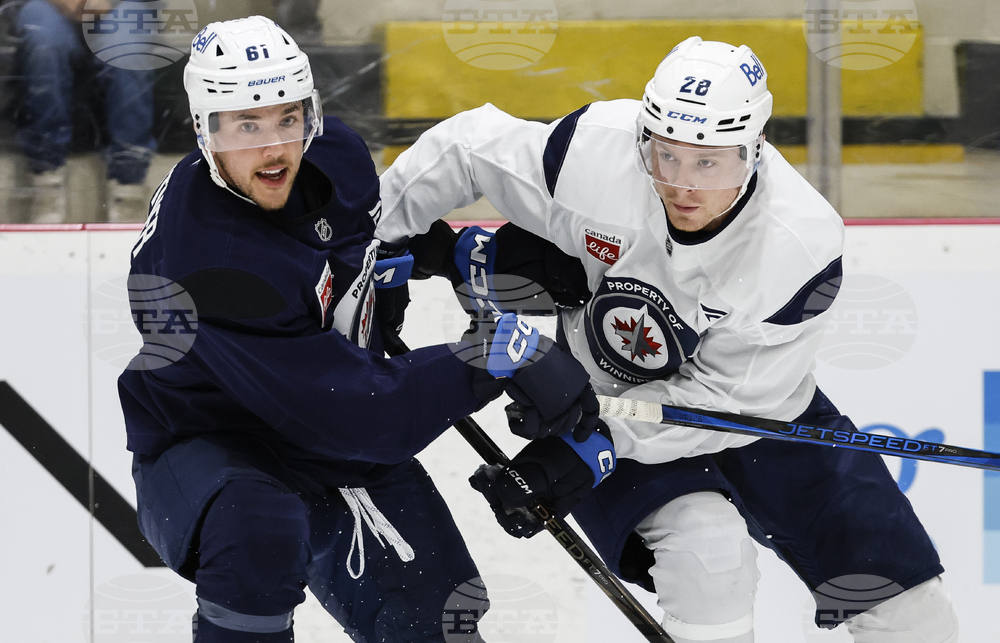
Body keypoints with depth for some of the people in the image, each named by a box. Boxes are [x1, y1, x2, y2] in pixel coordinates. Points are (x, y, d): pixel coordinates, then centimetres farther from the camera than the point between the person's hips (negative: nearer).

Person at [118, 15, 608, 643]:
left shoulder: (334, 155, -10)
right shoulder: (212, 261, -34)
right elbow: (347, 406, -33)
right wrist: (499, 355, -32)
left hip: (335, 442, 7)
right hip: (206, 445, -7)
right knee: (260, 530, -39)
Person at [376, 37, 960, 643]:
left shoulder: (801, 246, -30)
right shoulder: (596, 153, -28)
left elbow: (725, 398, -26)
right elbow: (465, 147, -11)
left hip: (753, 408, 1)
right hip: (605, 388, -1)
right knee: (705, 550, -29)